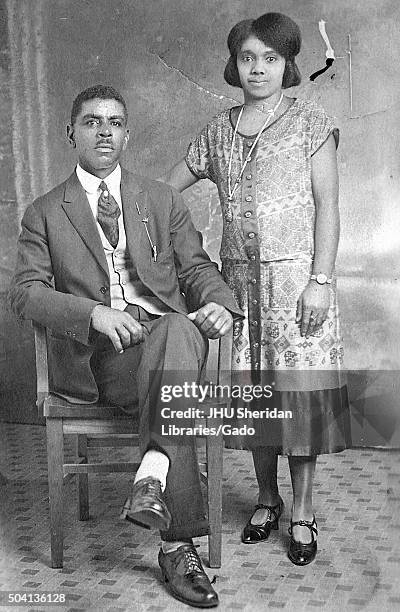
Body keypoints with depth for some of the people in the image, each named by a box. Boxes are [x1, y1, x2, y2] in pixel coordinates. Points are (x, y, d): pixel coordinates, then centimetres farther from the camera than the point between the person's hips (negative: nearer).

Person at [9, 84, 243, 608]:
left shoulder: (163, 201, 21)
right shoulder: (44, 214, 14)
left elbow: (197, 268, 17)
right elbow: (25, 293, 3)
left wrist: (220, 303, -9)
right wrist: (94, 313, -17)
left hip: (169, 332, 2)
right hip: (94, 357, -2)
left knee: (180, 329, -37)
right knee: (174, 383, -35)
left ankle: (151, 477, -45)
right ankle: (178, 542, -34)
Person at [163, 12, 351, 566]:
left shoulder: (310, 122, 1)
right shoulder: (218, 131, 11)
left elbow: (327, 206, -4)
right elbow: (166, 189, 18)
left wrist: (321, 280, -12)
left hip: (296, 274, -4)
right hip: (240, 277, 4)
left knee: (298, 389, -1)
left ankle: (303, 513, 13)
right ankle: (267, 500, 25)